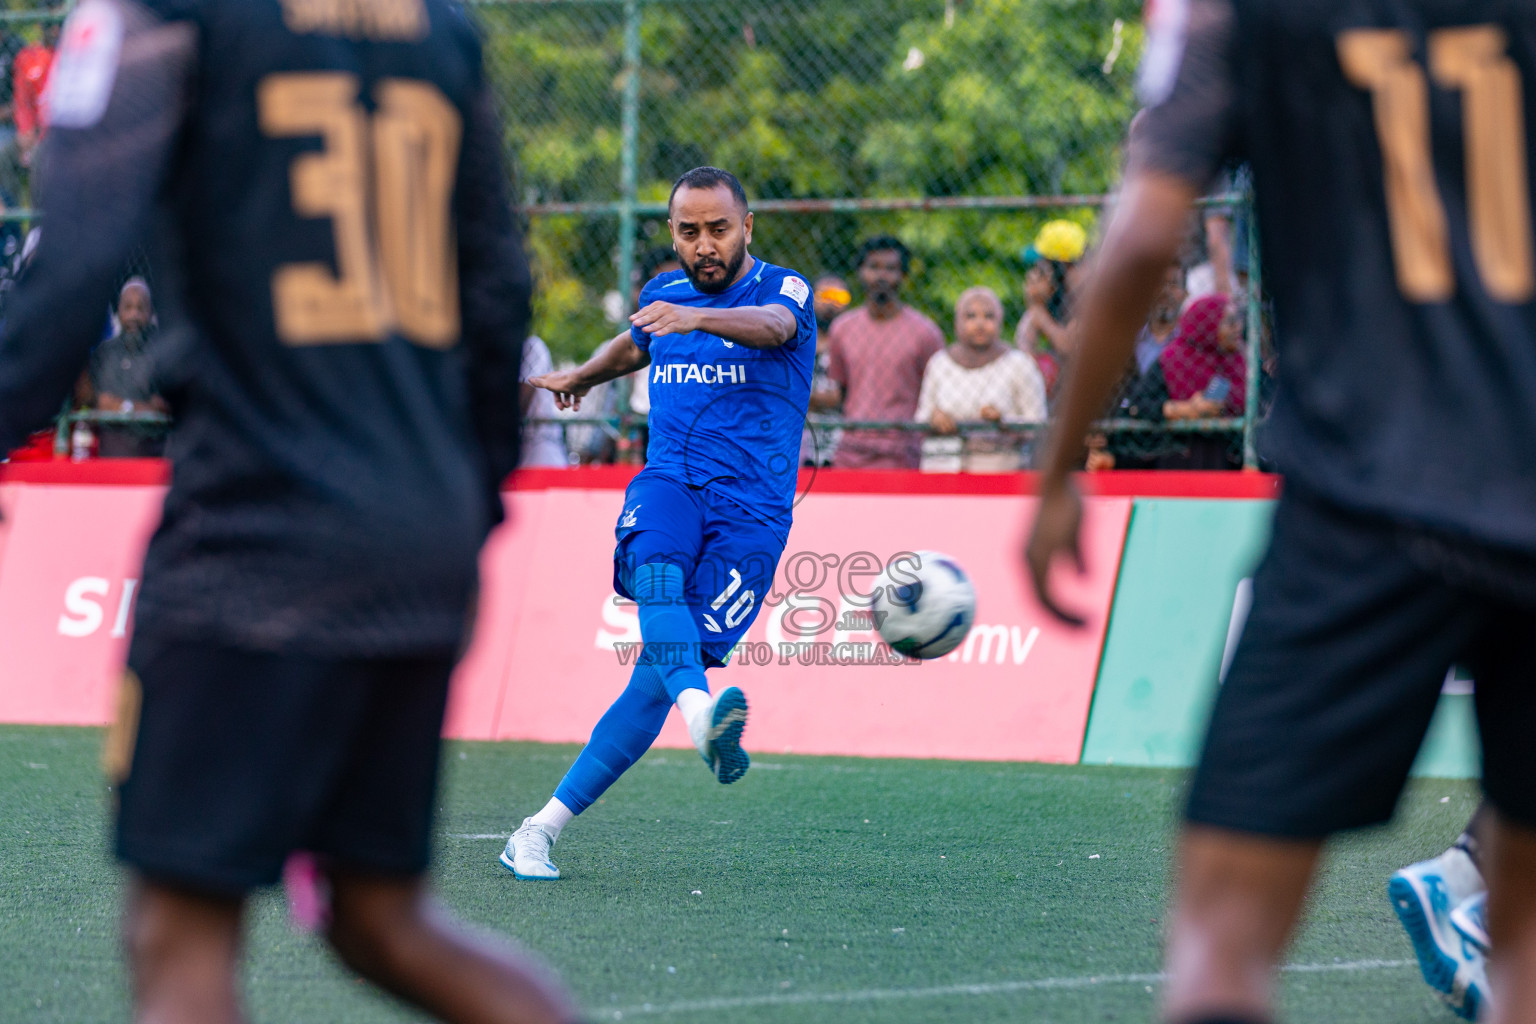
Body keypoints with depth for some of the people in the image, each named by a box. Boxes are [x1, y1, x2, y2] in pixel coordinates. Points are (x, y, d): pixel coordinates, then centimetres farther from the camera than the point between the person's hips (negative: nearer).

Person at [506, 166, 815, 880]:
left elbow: (771, 326, -25)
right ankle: (701, 712, -62)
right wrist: (582, 377, 59)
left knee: (662, 671, -14)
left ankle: (544, 828, -10)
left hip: (752, 506, -3)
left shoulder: (784, 291, 0)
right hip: (668, 483, 3)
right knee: (656, 572, -35)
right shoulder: (662, 294, 16)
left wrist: (696, 318, -45)